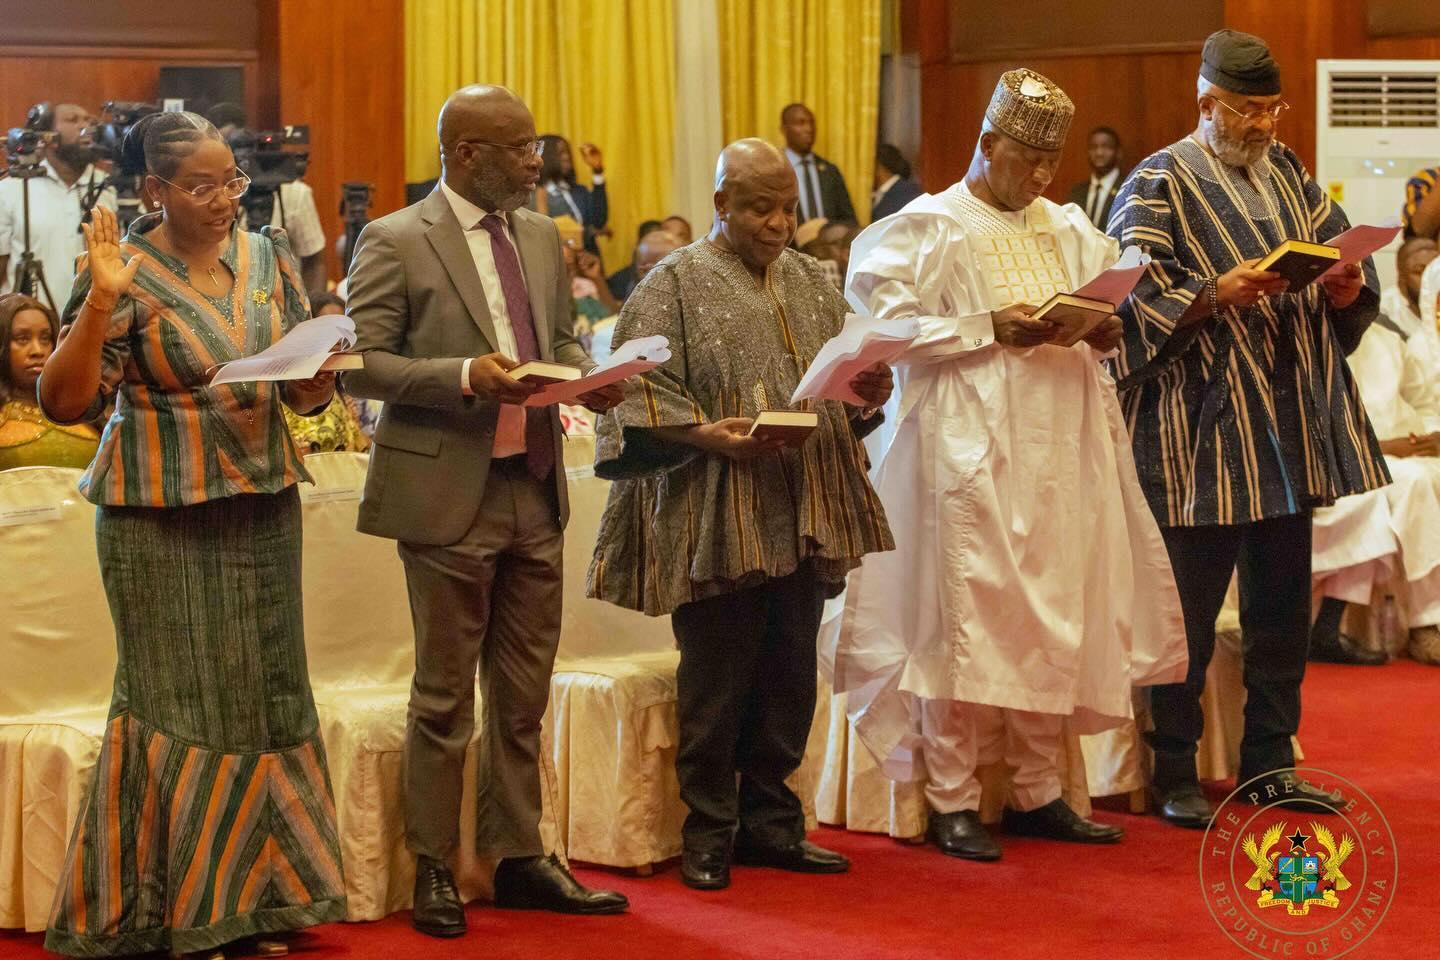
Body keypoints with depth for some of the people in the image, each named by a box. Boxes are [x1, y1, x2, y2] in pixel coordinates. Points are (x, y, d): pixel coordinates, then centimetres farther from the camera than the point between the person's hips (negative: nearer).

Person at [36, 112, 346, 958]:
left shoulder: (269, 257, 6)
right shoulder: (127, 271, -8)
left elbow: (308, 393, 12)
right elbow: (65, 402, -13)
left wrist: (320, 376, -12)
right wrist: (100, 300, -24)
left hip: (263, 508, 5)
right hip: (163, 517, -5)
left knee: (265, 693, 8)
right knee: (178, 698, -2)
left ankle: (256, 891, 18)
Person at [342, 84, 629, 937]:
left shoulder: (542, 237, 11)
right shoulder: (395, 243, -8)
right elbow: (362, 362, -11)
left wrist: (587, 378, 0)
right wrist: (464, 376, -23)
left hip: (536, 490, 6)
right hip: (449, 495, -6)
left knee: (524, 696, 12)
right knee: (445, 698, 3)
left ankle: (520, 858, 22)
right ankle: (434, 870, 14)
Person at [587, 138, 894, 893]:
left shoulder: (810, 283, 15)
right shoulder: (676, 284, -2)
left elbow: (847, 380, 17)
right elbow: (639, 390, -8)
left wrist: (870, 392, -5)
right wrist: (705, 432, -22)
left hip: (803, 512, 5)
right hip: (717, 516, -5)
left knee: (789, 677, 8)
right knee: (716, 680, -2)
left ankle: (769, 821, 18)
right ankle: (709, 833, 8)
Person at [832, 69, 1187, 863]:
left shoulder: (1068, 231, 15)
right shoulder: (930, 228, -2)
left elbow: (1100, 318, 20)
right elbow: (892, 323, -9)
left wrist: (1104, 333, -3)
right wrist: (991, 329, -16)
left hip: (1060, 449, 6)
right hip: (969, 447, -6)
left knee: (1054, 617, 6)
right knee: (964, 618, -7)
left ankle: (1037, 790, 15)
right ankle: (951, 798, 1)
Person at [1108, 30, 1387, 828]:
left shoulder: (1286, 173, 14)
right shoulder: (1161, 185, -4)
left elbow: (1344, 262, 16)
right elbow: (1137, 301, -11)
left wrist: (1346, 287, -7)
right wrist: (1219, 295, -24)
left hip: (1291, 423, 6)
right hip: (1204, 435, -6)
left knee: (1282, 600, 9)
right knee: (1189, 609, -2)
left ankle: (1269, 758, 19)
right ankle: (1174, 774, 6)